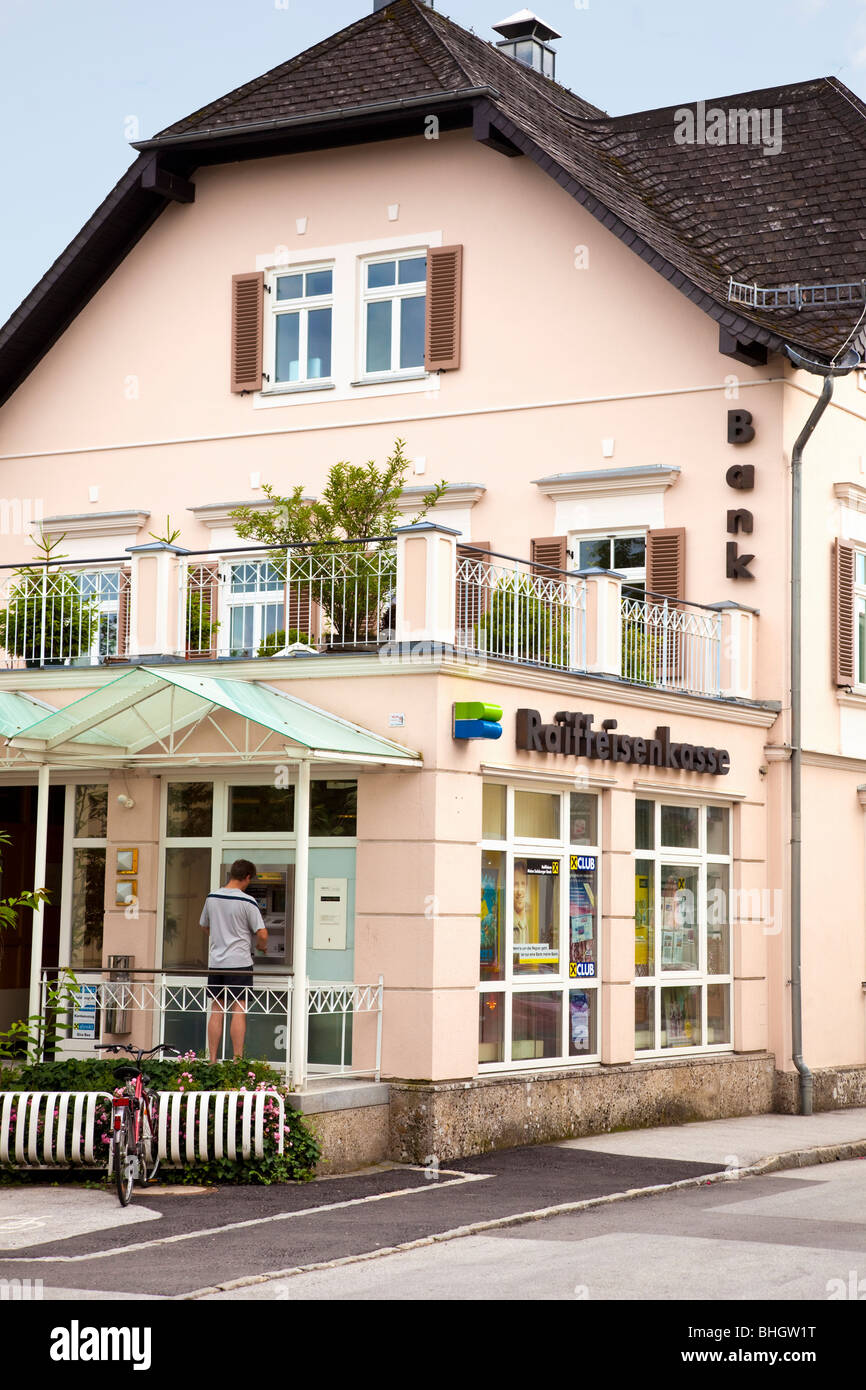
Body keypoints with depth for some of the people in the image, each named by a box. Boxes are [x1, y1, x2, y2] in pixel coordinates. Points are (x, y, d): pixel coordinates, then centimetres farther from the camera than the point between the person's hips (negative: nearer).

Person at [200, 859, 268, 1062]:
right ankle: (237, 1060, -4)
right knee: (239, 1009, -2)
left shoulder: (211, 898, 5)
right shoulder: (247, 902, -11)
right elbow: (262, 934, -12)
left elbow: (205, 926, 20)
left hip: (215, 961, 5)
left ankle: (212, 1060, 9)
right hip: (239, 961, -5)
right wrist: (261, 946, 10)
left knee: (216, 1010, 9)